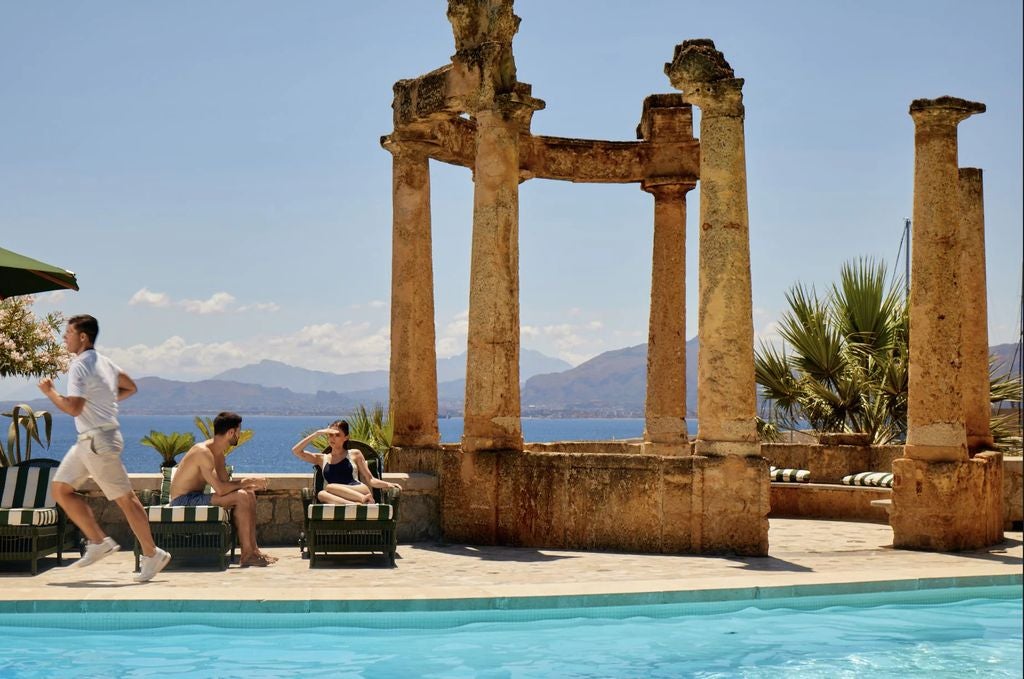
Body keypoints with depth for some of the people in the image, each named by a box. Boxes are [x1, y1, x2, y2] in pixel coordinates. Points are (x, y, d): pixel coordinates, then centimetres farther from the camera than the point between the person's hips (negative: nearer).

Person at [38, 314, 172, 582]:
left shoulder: (80, 366, -15)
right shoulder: (103, 361, 13)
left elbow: (73, 408, -23)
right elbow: (130, 388, 24)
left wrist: (49, 392, -8)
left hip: (99, 440, -10)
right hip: (88, 440, 10)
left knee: (124, 498, -3)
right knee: (60, 489, 10)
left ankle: (152, 554, 5)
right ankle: (99, 542, 11)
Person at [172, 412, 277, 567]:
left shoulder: (218, 454, 11)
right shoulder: (203, 452, -22)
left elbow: (225, 484, 8)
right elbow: (220, 489, -29)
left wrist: (251, 485, -7)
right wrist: (247, 481, -17)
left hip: (195, 498, 10)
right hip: (183, 501, -10)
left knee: (249, 494, 7)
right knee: (241, 497, -22)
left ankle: (253, 548, 2)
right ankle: (247, 554, -17)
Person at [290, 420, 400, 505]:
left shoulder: (354, 454, 19)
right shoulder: (322, 458, 23)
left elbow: (370, 480, 17)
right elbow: (296, 450, 13)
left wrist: (387, 484, -2)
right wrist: (318, 433, 8)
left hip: (360, 492, -1)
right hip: (341, 501, 1)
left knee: (330, 487, -29)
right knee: (321, 494, -33)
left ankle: (363, 500, -40)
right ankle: (356, 505, -47)